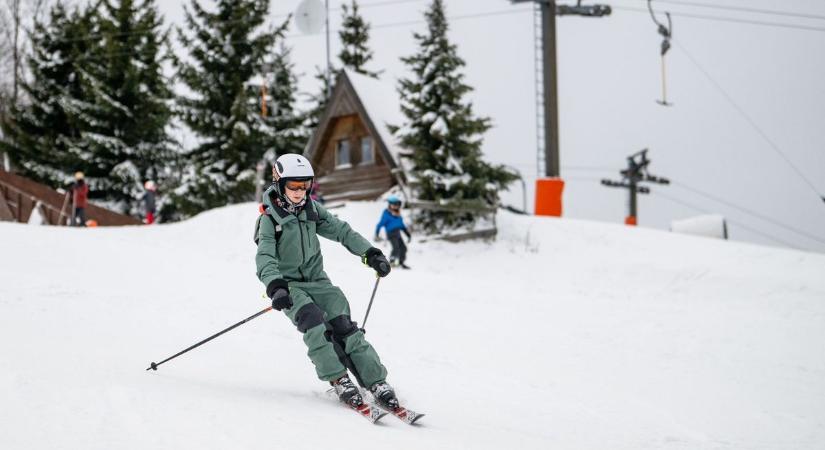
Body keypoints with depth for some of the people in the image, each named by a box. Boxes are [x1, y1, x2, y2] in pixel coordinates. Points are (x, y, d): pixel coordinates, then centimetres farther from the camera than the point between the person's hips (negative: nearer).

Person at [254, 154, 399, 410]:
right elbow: (265, 257, -22)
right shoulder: (269, 218, -9)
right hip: (288, 285, -4)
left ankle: (376, 382, -14)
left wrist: (369, 253, -2)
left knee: (343, 326, -13)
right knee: (313, 322, -29)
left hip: (316, 280, 4)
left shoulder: (311, 210, 6)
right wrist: (275, 286, -39)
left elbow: (341, 231, 10)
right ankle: (338, 380, -26)